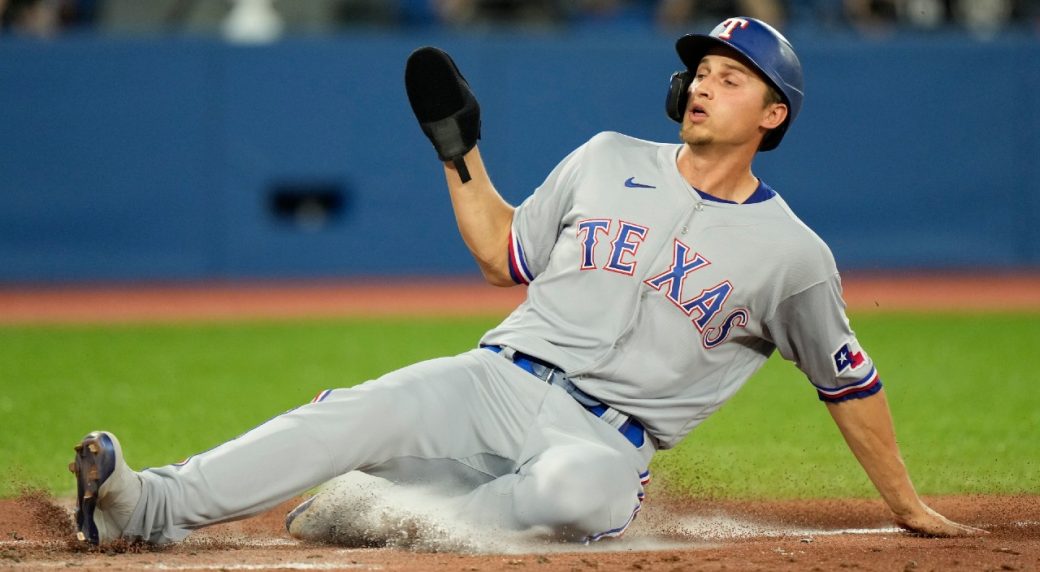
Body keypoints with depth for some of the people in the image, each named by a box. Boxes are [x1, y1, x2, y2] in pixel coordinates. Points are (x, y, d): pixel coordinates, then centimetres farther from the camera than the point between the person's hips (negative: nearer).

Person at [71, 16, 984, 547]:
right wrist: (459, 153, 14)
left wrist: (908, 508, 17)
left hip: (604, 438, -3)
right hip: (497, 381, 3)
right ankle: (152, 507, -38)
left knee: (588, 485, -42)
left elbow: (850, 383, 14)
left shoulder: (792, 253, 6)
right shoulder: (607, 162, 15)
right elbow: (504, 256, 25)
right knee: (353, 417, -27)